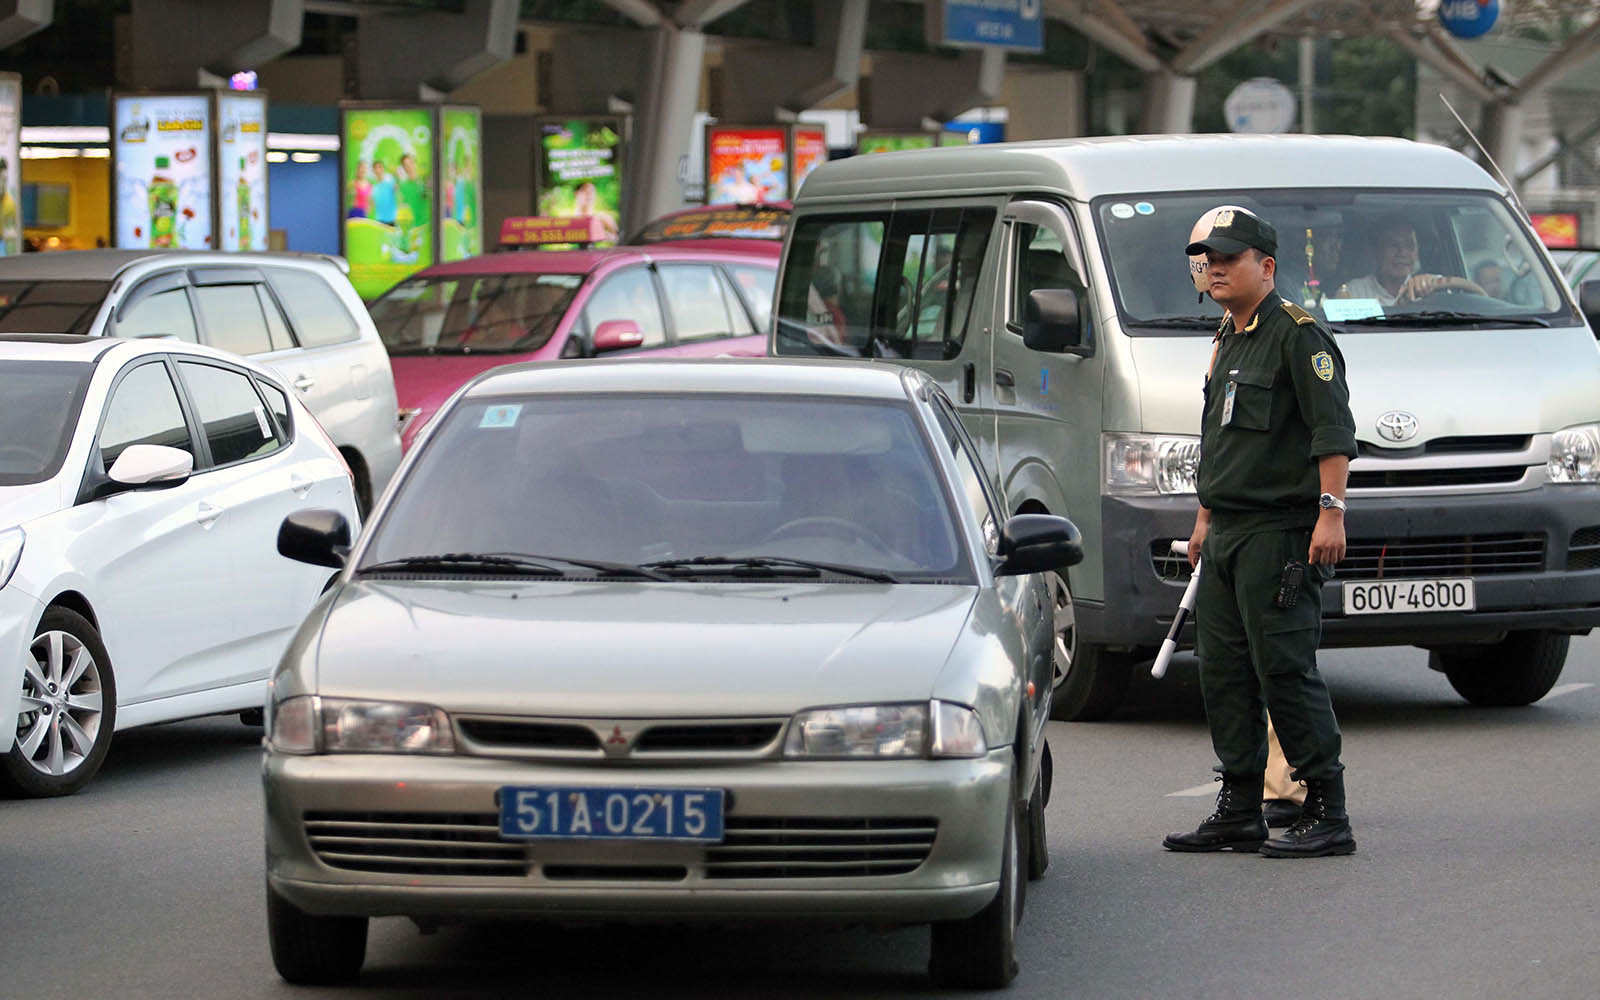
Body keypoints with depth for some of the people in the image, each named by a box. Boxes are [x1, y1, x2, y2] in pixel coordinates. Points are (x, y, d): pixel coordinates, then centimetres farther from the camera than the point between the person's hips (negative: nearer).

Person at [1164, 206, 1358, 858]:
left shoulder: (1298, 335, -9)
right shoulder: (1227, 343, 19)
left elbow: (1333, 430, -15)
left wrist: (1331, 511, -23)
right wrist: (1204, 520, 27)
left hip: (1282, 534, -9)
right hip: (1228, 535, 9)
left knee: (1285, 668, -11)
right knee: (1224, 673, 9)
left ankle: (1326, 813, -8)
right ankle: (1239, 812, 14)